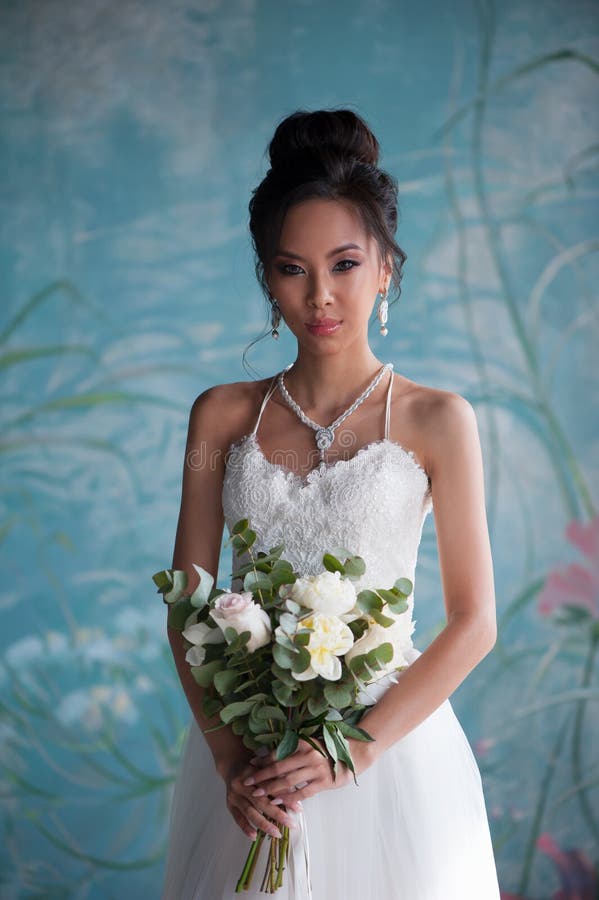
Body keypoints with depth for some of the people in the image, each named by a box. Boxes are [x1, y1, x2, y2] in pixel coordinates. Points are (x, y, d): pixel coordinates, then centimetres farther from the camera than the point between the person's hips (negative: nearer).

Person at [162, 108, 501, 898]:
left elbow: (475, 622, -7)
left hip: (387, 743, -2)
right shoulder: (223, 416, 1)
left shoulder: (437, 420, -7)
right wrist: (229, 752, -11)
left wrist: (358, 746, -14)